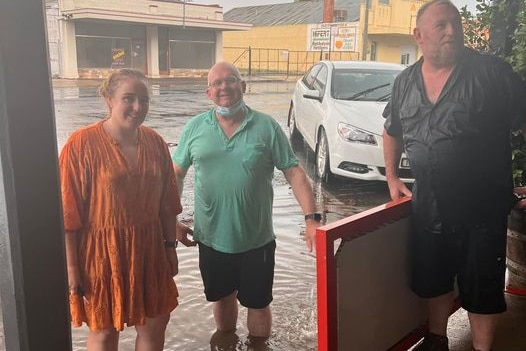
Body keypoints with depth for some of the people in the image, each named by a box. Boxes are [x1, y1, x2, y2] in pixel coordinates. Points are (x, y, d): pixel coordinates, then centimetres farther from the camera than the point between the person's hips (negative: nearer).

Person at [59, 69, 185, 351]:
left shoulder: (155, 142, 1)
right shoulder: (81, 145, -15)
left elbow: (167, 202, 8)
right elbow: (68, 213, -14)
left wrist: (170, 245, 10)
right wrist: (72, 267, -13)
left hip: (148, 250, 5)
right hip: (102, 252, -4)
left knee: (155, 323, 16)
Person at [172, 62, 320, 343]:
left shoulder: (267, 127, -7)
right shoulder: (195, 128, -1)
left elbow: (294, 173, -8)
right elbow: (176, 174, 6)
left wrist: (311, 218, -16)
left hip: (256, 240, -2)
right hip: (211, 238, 2)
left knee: (257, 304, 13)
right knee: (222, 298, 22)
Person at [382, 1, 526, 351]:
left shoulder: (490, 71, -12)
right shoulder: (405, 82, 2)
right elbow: (393, 131, 16)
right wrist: (392, 177, 10)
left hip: (482, 207, -4)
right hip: (429, 206, 4)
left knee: (482, 288, 9)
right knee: (433, 279, 20)